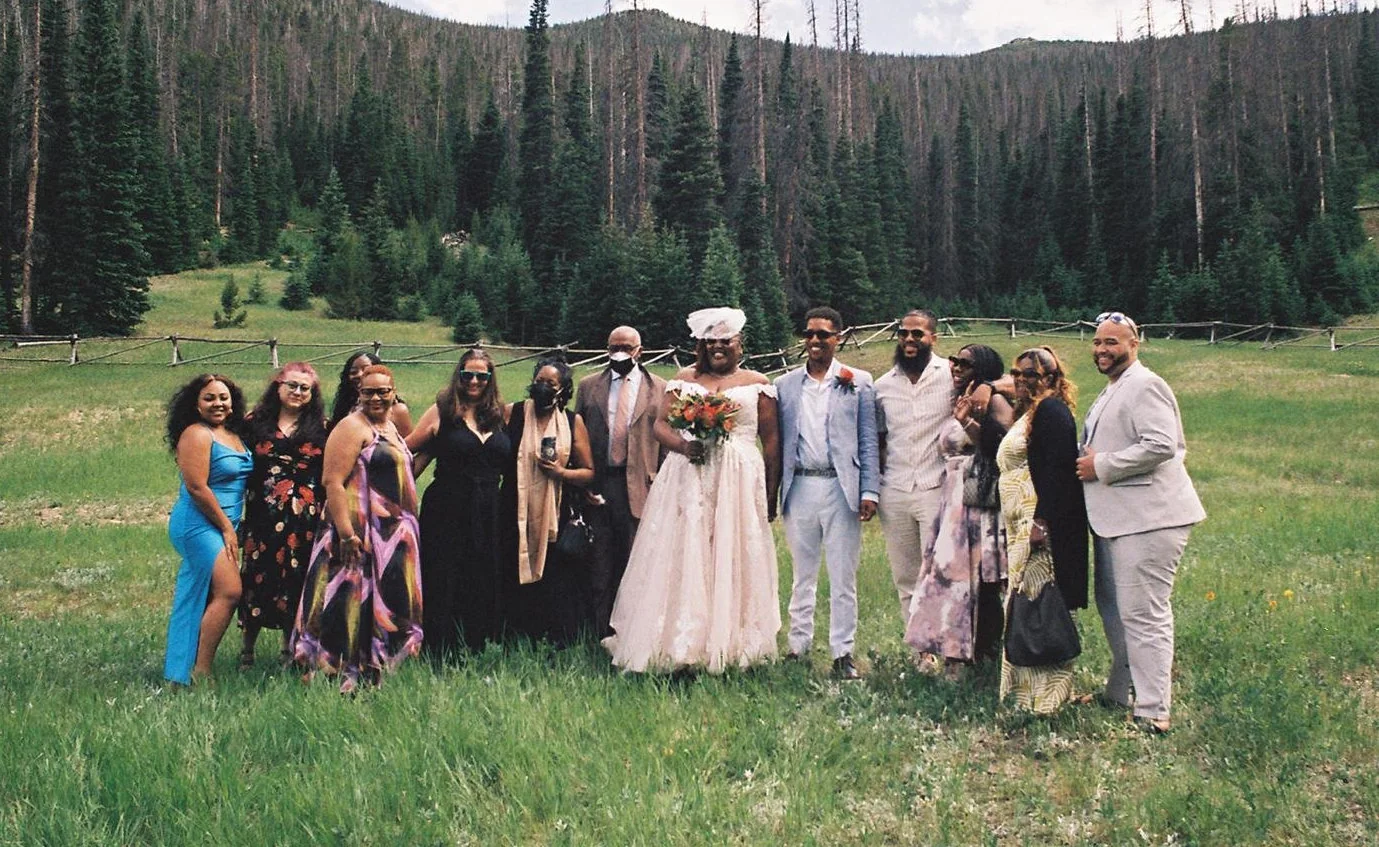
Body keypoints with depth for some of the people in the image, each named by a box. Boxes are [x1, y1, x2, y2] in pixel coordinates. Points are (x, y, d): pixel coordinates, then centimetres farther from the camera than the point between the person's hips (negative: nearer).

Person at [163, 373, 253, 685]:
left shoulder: (234, 434, 13)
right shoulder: (197, 435, -12)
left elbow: (240, 481, 24)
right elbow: (197, 488, -17)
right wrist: (227, 528, -13)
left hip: (223, 526, 9)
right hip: (199, 525, -9)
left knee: (200, 598, 10)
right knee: (229, 592, -14)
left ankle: (180, 668, 17)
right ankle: (200, 673, -9)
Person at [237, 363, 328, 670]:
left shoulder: (321, 428, 7)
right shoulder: (256, 423, 8)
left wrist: (327, 513, -1)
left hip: (306, 518, 0)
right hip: (263, 515, 0)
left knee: (297, 580, 4)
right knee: (257, 577, 0)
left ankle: (290, 648, 17)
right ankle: (247, 650, 15)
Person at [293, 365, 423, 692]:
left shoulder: (390, 426, 15)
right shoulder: (352, 427, -12)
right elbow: (332, 481, -20)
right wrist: (346, 533, -27)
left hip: (392, 535, 9)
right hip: (360, 535, -9)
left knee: (383, 604, 14)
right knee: (354, 604, -5)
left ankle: (373, 670, 24)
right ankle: (343, 677, 3)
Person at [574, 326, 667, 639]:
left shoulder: (659, 388, 7)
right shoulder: (588, 386, 11)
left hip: (640, 485, -1)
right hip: (597, 484, 2)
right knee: (599, 563, 5)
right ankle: (598, 634, 12)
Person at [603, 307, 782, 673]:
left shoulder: (757, 384, 7)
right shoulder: (684, 380, 14)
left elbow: (771, 441, 4)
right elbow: (660, 424, 7)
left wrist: (771, 495, -2)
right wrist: (684, 446, -14)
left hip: (739, 483, -2)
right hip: (687, 481, 2)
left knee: (733, 561, -1)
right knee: (683, 560, -1)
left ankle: (730, 643, 8)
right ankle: (681, 644, 4)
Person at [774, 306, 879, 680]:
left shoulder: (858, 382, 4)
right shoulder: (785, 385, 10)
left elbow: (868, 441, 2)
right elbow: (778, 441, 9)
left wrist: (869, 491, -6)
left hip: (841, 488, -2)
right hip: (799, 488, 2)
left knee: (843, 576, 3)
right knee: (802, 574, 11)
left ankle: (843, 652, 10)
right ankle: (798, 645, 20)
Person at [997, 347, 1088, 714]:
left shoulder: (1051, 411, -11)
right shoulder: (1029, 412, 20)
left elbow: (1057, 470, -20)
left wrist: (1041, 521, -26)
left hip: (1043, 522, -11)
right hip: (1022, 525, 11)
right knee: (1025, 599, 11)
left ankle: (1044, 693, -3)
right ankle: (1029, 686, 18)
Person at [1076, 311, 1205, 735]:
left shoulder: (1145, 386, -13)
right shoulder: (1111, 390, 20)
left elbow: (1161, 445, -25)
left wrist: (1101, 466, -19)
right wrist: (1090, 462, 16)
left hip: (1147, 518, -11)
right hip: (1115, 517, 11)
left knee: (1144, 614, -9)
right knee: (1112, 606, 19)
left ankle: (1154, 712, -4)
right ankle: (1119, 692, 32)